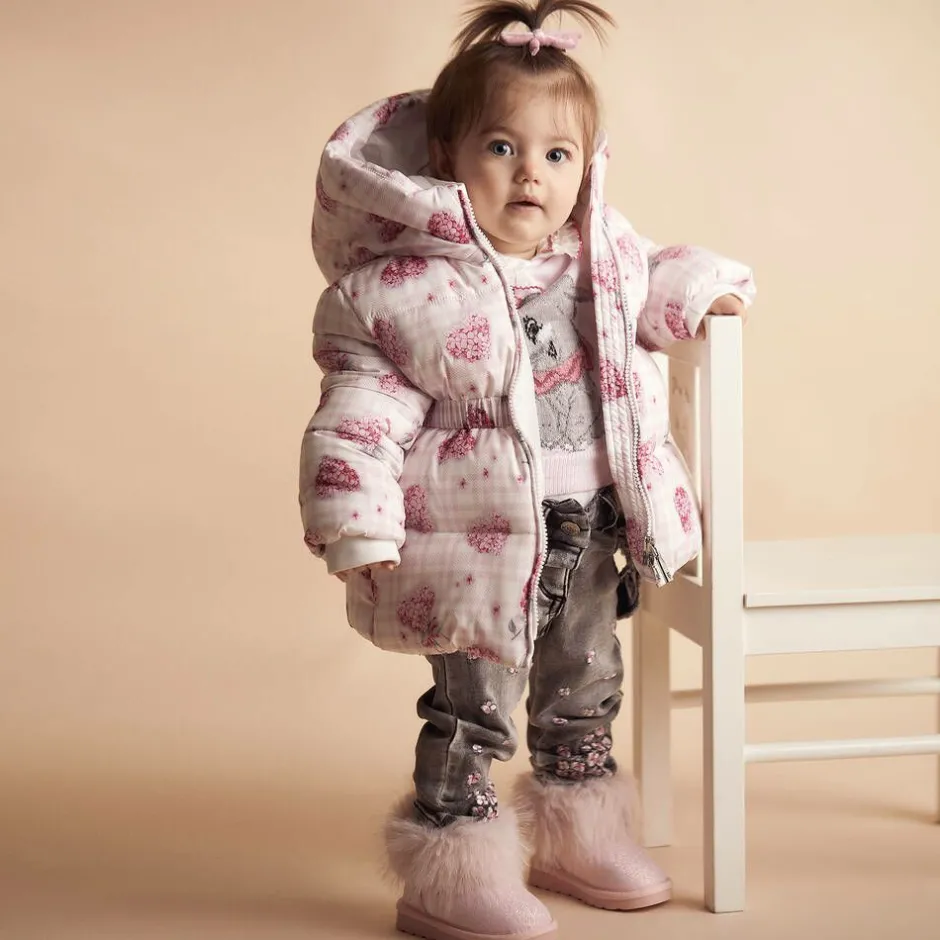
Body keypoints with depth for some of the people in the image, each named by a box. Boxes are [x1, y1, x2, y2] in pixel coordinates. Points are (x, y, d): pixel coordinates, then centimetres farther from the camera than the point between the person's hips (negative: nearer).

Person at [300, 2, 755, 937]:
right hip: (483, 544, -7)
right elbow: (359, 420, -17)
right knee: (470, 707, 0)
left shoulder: (600, 255, 3)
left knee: (584, 696, 21)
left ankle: (580, 839, 41)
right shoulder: (404, 295, -17)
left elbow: (649, 281, 25)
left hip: (588, 534, 7)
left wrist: (700, 288, 4)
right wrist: (357, 532, -23)